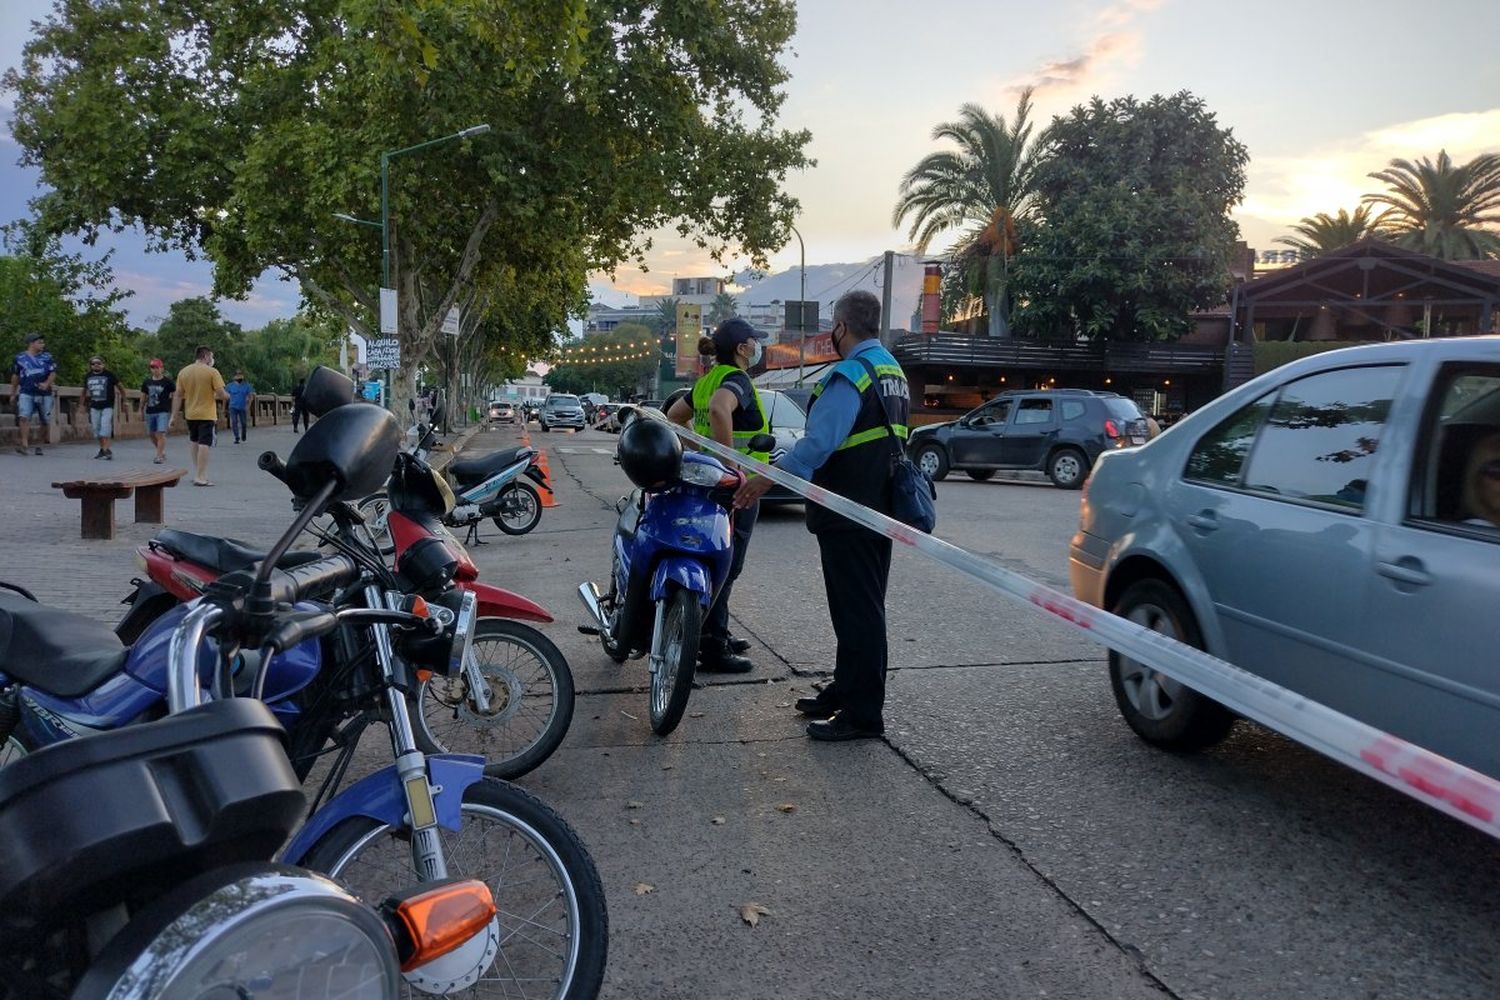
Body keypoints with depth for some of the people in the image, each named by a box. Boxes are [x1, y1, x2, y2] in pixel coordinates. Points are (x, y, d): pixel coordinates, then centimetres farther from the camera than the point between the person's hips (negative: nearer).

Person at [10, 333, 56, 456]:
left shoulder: (47, 357, 7)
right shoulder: (20, 357, 8)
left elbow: (53, 373, 1)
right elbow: (15, 376, 17)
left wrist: (47, 383, -18)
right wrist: (13, 393, 20)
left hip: (44, 394, 1)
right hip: (26, 393, -1)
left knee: (45, 422, 4)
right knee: (24, 417, -19)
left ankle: (39, 445, 18)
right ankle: (24, 444, -24)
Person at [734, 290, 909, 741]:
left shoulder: (849, 375, -17)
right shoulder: (892, 371, 15)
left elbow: (819, 442, -28)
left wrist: (769, 478, -24)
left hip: (848, 515, -10)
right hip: (880, 511, 10)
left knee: (856, 612, -4)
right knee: (860, 608, 18)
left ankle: (862, 713, 4)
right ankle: (845, 692, 31)